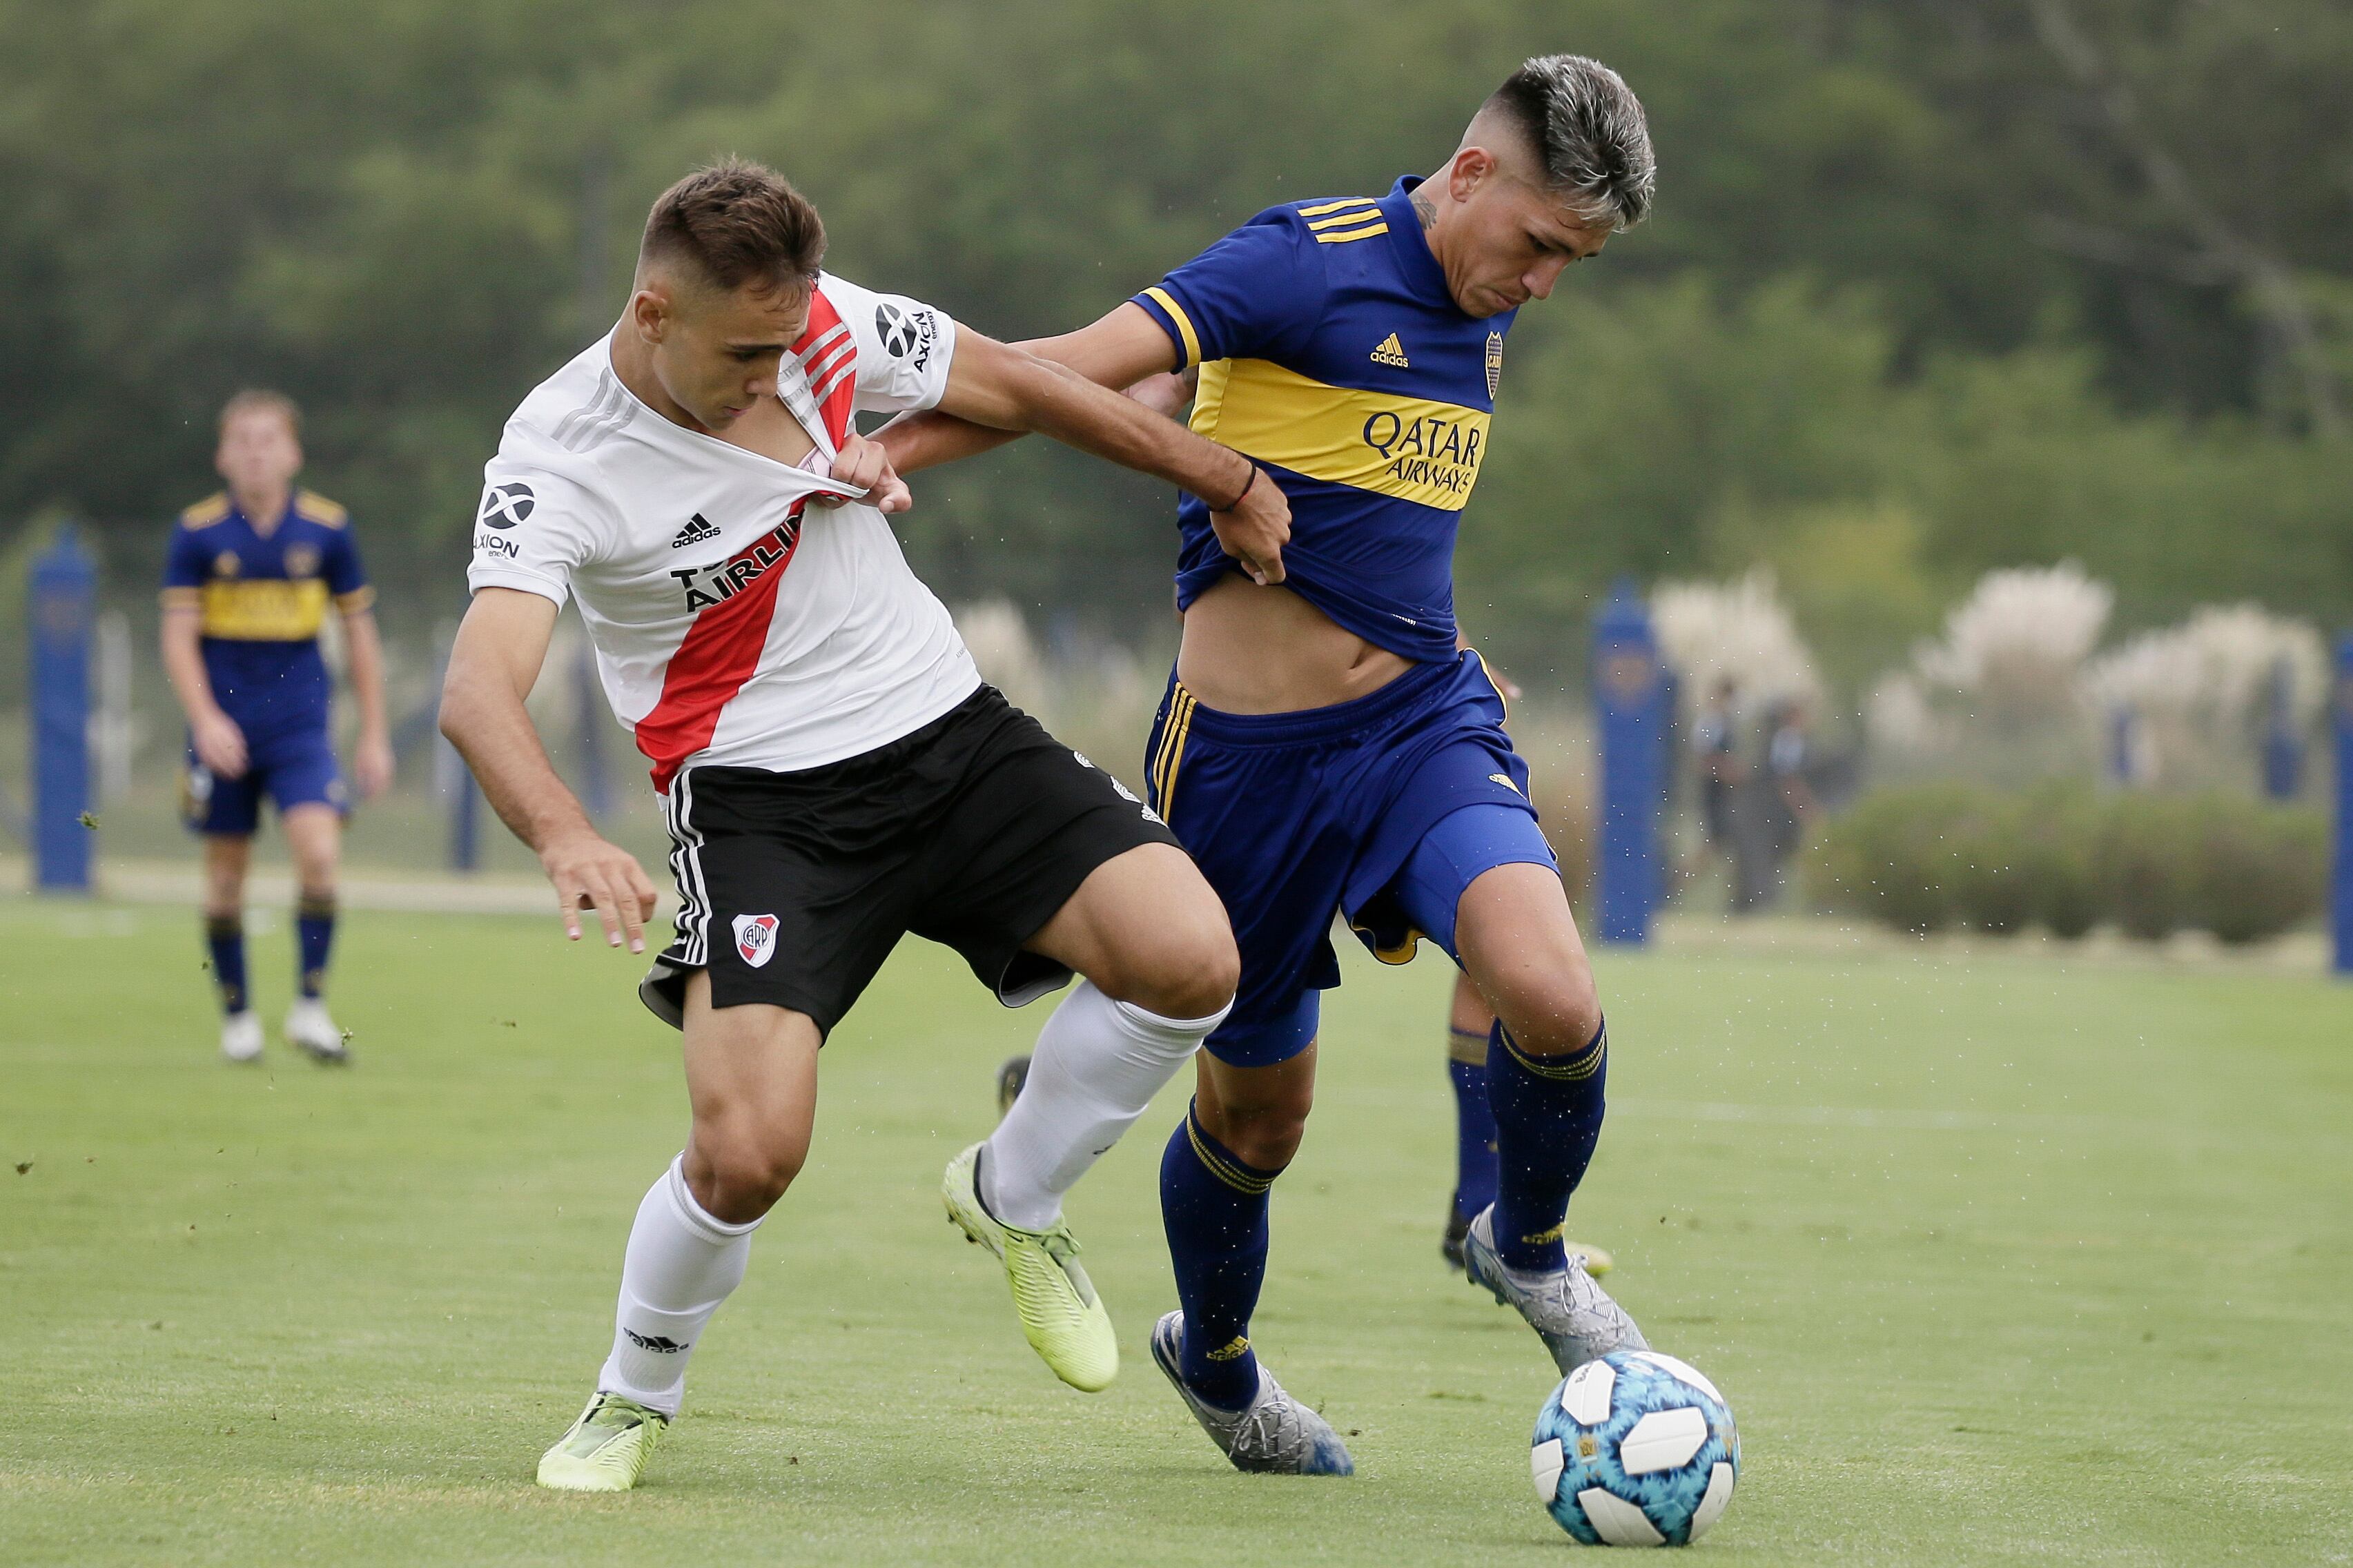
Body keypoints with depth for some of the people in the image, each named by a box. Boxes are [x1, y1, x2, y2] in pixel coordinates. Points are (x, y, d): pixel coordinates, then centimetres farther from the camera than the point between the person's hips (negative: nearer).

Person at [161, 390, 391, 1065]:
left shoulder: (326, 529, 1)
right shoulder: (197, 533, -3)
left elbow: (359, 632, 9)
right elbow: (178, 637, -4)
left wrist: (374, 735, 8)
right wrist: (205, 719, -18)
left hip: (300, 726, 0)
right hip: (223, 727, 0)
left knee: (319, 851, -18)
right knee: (226, 871, 4)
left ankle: (310, 1004, -10)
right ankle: (237, 1012, 20)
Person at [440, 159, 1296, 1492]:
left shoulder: (821, 325, -4)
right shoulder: (559, 465, -17)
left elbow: (1019, 387, 11)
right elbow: (479, 690, -30)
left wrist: (1235, 489, 20)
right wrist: (568, 840, -50)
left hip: (950, 733, 5)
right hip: (762, 799, -4)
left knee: (1190, 958, -18)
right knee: (750, 1151, -23)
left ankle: (1015, 1198, 11)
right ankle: (634, 1399, 10)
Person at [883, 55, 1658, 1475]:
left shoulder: (1482, 313, 10)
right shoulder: (1314, 263, -14)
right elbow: (1079, 369, -22)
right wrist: (884, 458, -29)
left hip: (1424, 713, 5)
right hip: (1254, 743, -5)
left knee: (1553, 997, -21)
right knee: (1259, 1105, 9)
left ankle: (1528, 1250, 9)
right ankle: (1216, 1362, 38)